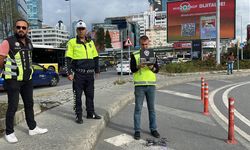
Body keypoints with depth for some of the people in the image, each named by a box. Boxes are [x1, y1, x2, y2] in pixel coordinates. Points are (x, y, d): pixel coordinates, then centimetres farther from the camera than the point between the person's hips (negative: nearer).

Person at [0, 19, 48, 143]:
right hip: (13, 80, -7)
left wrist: (28, 71, 14)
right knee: (13, 106, -1)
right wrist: (10, 70, -1)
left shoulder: (29, 42, 11)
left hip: (27, 79, 7)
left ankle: (32, 128, 27)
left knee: (29, 104, 14)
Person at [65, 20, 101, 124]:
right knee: (78, 96, 2)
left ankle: (90, 113, 27)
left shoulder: (91, 42, 12)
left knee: (90, 95, 14)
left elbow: (95, 57, 18)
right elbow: (68, 59, -6)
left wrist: (97, 70, 15)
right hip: (78, 74, -5)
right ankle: (78, 116, 13)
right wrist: (69, 73, -13)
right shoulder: (72, 42, -2)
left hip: (90, 74, 5)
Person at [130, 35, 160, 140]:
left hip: (151, 84, 2)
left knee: (151, 108, 9)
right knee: (138, 108, 2)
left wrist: (152, 68, -13)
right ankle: (137, 130, 11)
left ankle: (153, 129, 20)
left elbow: (157, 69, 8)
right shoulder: (134, 55, 4)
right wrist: (139, 66, -21)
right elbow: (132, 69, -2)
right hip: (139, 85, -2)